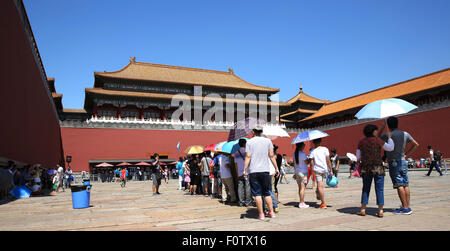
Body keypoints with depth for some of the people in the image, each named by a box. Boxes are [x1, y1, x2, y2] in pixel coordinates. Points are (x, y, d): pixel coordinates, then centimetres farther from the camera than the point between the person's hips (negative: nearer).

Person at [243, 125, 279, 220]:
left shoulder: (249, 142, 1)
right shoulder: (268, 141, 6)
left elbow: (248, 157, -6)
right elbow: (271, 156, 4)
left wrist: (245, 170, -5)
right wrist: (276, 168, 10)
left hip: (253, 171, -2)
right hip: (265, 170, 2)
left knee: (257, 193, 2)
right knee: (267, 193, 13)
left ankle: (261, 214, 4)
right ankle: (271, 212, 13)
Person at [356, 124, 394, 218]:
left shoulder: (361, 142, 5)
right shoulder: (377, 140, -6)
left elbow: (358, 157, 5)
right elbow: (390, 148, 1)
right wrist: (389, 137, 11)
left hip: (365, 169, 3)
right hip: (378, 168, -3)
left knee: (365, 189, 11)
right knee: (379, 189, 4)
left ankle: (363, 210, 11)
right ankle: (380, 211, 4)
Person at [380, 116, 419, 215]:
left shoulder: (387, 135, -11)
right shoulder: (405, 134, 6)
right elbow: (416, 145, 15)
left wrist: (382, 128, 6)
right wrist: (406, 154, 16)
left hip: (393, 163, -6)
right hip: (403, 162, 6)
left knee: (399, 185, -5)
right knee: (406, 185, 8)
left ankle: (405, 207, -4)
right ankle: (408, 207, 12)